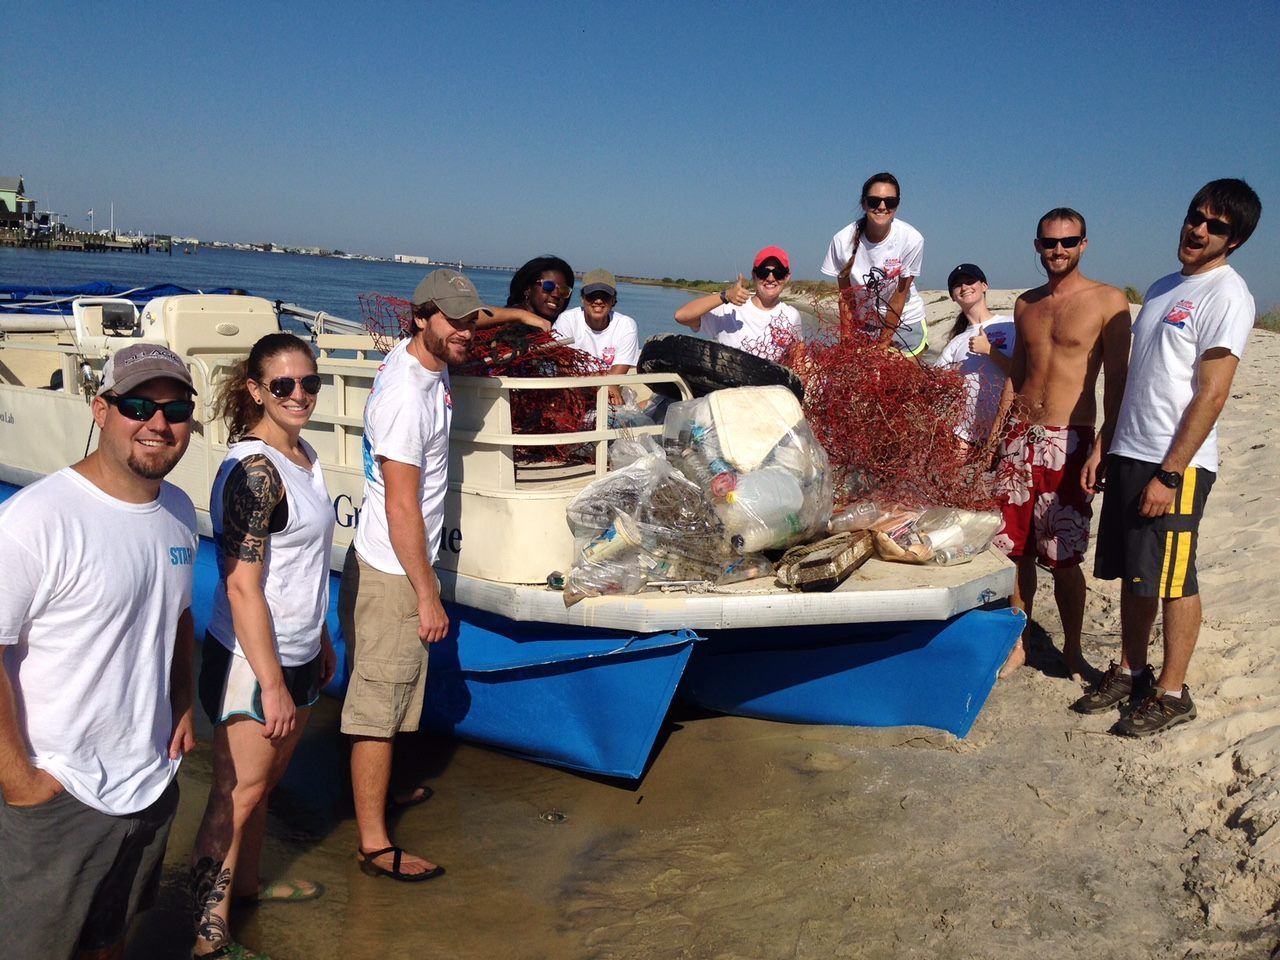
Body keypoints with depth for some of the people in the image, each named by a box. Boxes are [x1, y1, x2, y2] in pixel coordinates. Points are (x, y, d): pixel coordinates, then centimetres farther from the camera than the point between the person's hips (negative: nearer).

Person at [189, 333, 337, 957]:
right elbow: (242, 586, -24)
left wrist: (321, 641, 20)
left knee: (264, 782, 20)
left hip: (297, 653, 8)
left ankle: (246, 884, 38)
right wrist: (271, 685, -22)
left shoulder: (303, 455, 6)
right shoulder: (253, 470, -22)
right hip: (252, 661, -8)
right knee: (238, 793, 2)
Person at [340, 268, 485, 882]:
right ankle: (374, 844, 8)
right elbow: (401, 506, -24)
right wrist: (428, 596, -21)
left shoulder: (413, 360, 6)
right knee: (378, 706, -1)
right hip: (393, 575, -10)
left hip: (388, 563, 10)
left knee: (382, 697, 23)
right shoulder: (406, 396, -23)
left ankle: (375, 787, 41)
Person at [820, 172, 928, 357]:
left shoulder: (912, 239, -21)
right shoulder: (843, 240, -17)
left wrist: (882, 344, -11)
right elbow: (846, 297, -9)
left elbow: (900, 295, -14)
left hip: (904, 323, -1)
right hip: (862, 323, 1)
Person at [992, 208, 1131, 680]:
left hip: (1067, 443, -5)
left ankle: (1072, 649, 18)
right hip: (1019, 437, 5)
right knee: (1014, 548, 7)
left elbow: (1116, 381, -6)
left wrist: (1104, 445, -13)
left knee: (1064, 558, -1)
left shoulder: (1108, 301, -3)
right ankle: (1017, 645, 21)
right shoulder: (1025, 304, 13)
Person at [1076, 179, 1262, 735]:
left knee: (1171, 581, 0)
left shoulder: (1226, 294, -9)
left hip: (1177, 464, -7)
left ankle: (1171, 693, 12)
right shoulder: (1163, 289, 16)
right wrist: (1104, 450, 15)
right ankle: (1129, 672, 27)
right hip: (1129, 454, 8)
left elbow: (1212, 395, -15)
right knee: (1131, 574, 14)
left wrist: (1169, 473, -19)